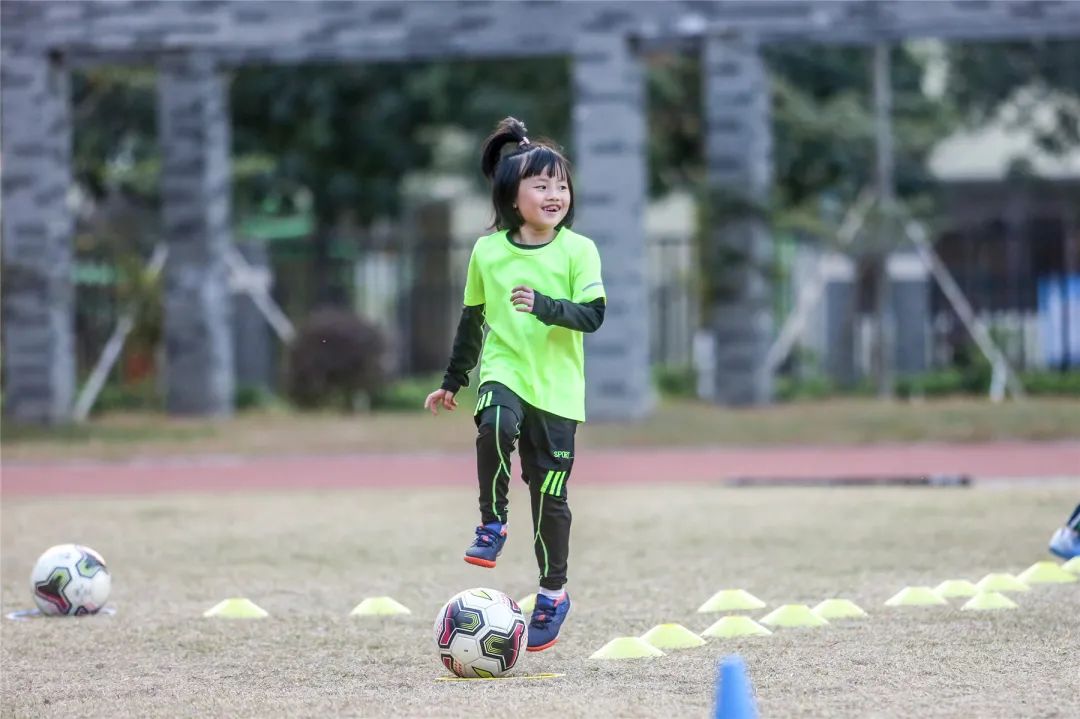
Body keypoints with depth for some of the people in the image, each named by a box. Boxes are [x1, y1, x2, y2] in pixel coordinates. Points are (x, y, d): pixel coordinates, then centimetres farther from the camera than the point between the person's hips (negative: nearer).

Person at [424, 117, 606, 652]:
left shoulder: (578, 251, -3)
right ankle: (493, 523, -15)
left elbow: (593, 315, -11)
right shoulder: (487, 252, 3)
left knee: (549, 495, 2)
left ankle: (553, 592, 19)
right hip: (504, 372, 1)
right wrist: (453, 382, 18)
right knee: (495, 427, -34)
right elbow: (472, 321, 14)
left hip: (557, 387, -1)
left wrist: (543, 305, -27)